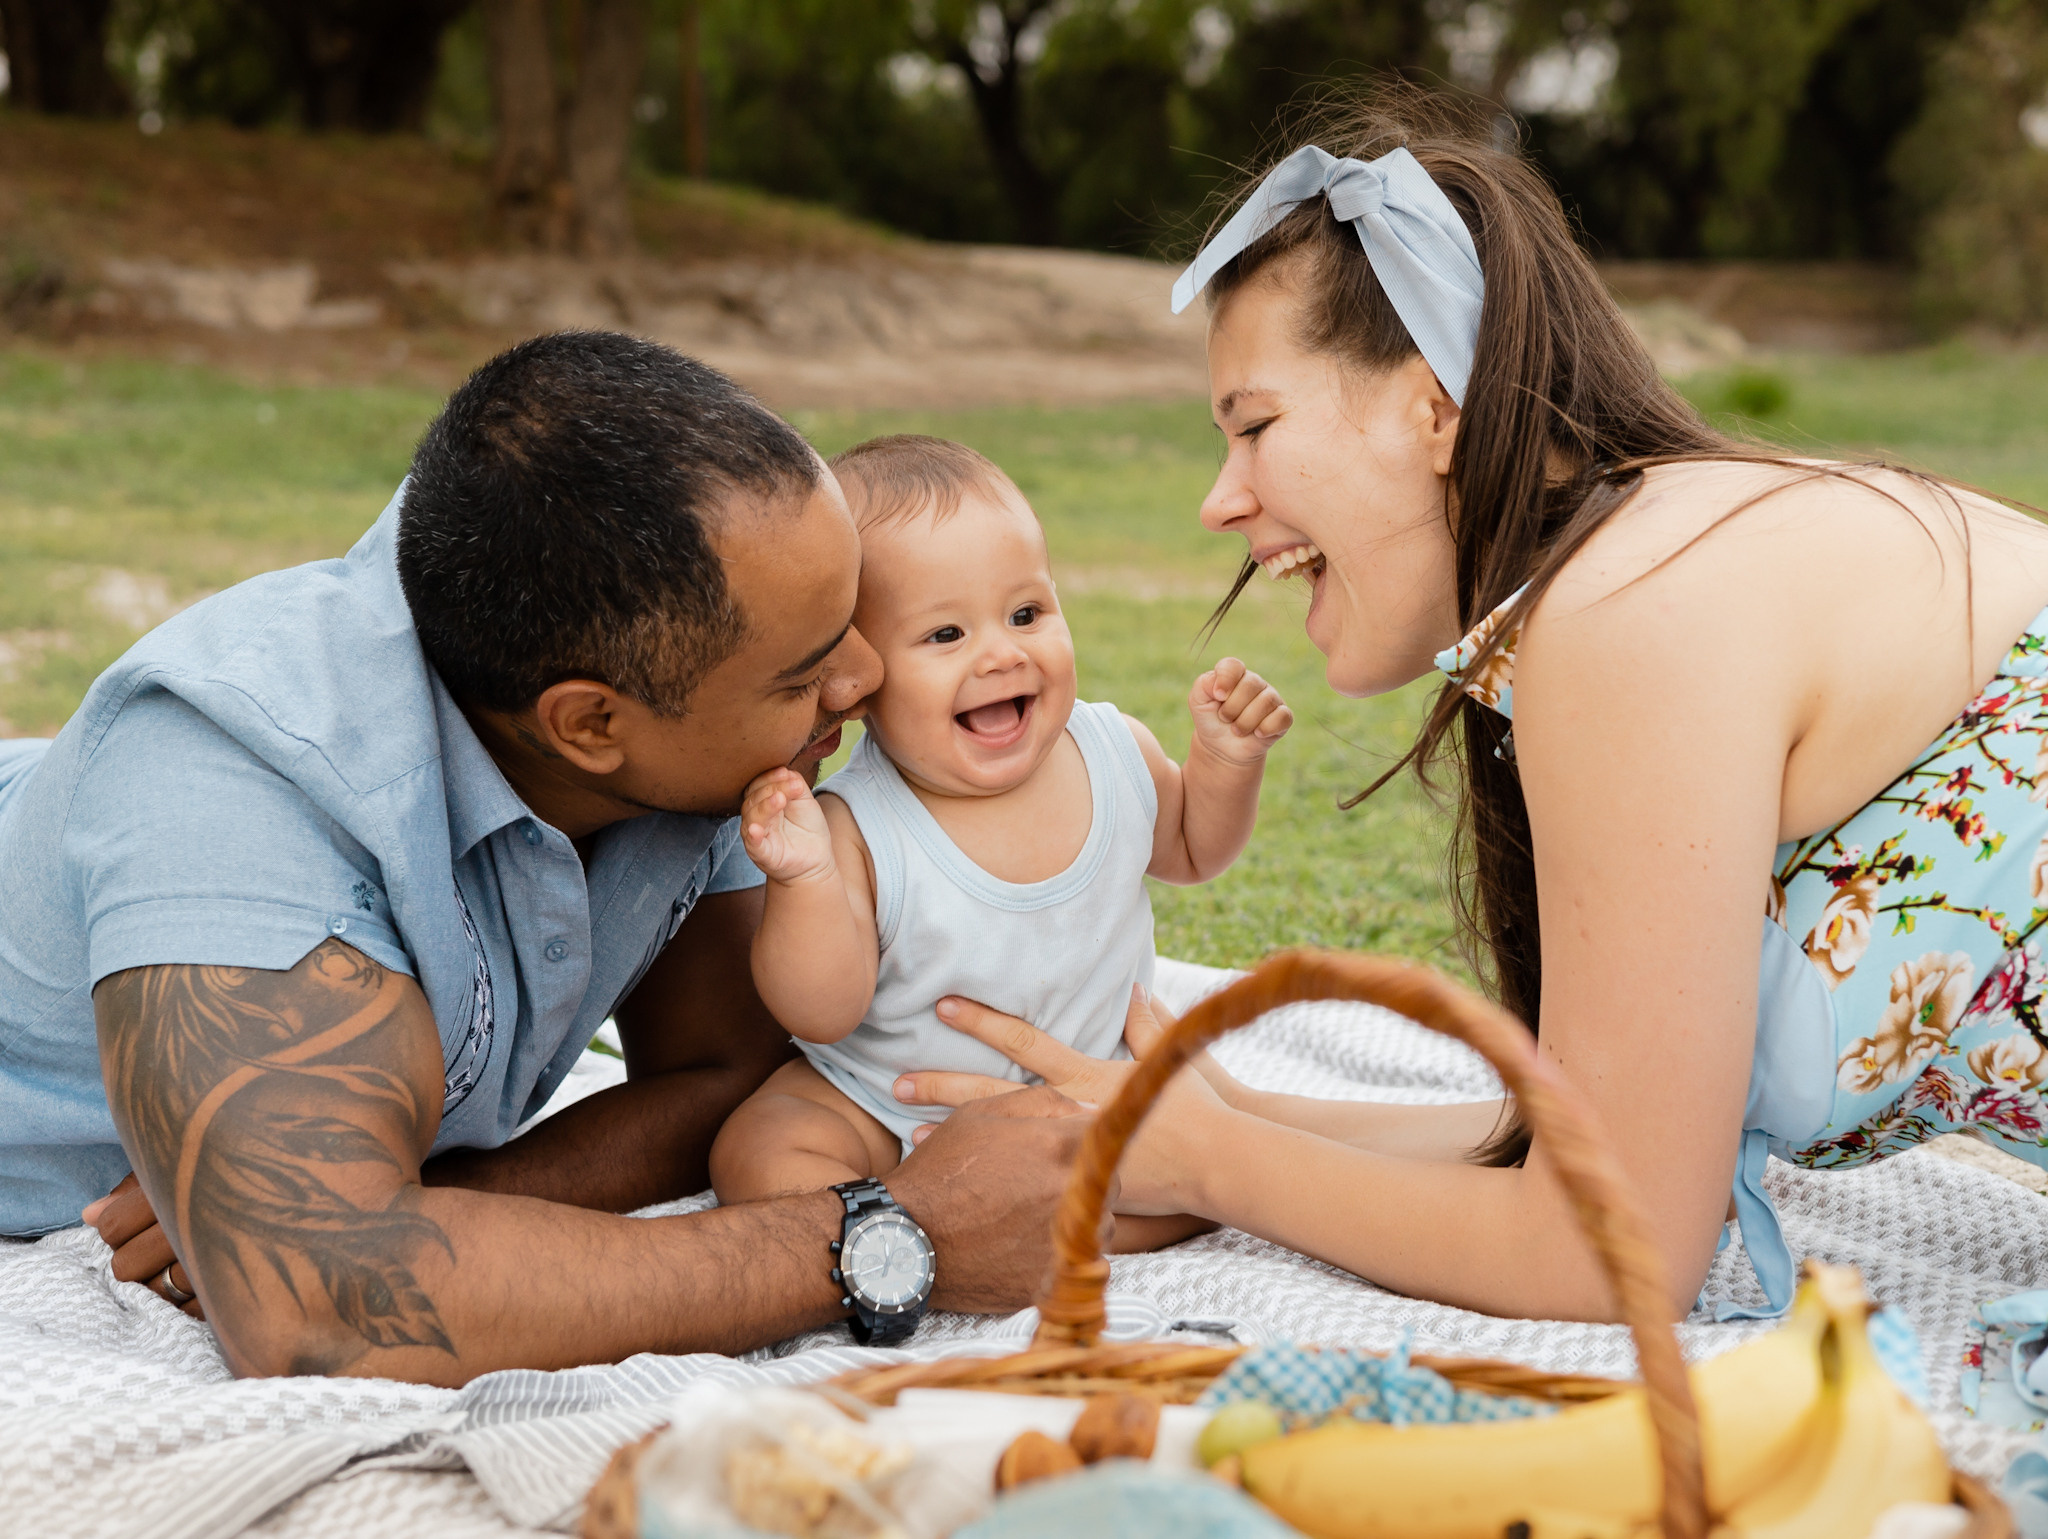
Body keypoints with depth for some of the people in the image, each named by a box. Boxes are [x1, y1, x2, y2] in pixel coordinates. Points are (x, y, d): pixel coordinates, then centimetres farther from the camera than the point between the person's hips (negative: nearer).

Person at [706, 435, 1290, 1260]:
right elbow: (824, 1014, -24)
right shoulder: (855, 832, -23)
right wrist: (806, 882, -39)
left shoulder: (1115, 752, -9)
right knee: (758, 1154, -24)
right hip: (885, 1118, -3)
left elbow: (1190, 847, 12)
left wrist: (1226, 757, -7)